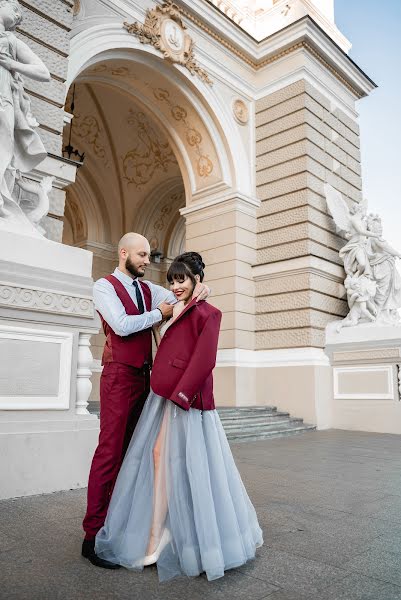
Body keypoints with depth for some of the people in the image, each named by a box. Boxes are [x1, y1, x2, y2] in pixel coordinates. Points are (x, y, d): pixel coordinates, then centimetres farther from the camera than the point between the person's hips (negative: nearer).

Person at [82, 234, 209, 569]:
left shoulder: (148, 289, 16)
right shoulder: (104, 286, -2)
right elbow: (122, 325, -17)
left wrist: (201, 289, -7)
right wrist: (159, 313, -6)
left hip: (144, 377, 7)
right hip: (119, 376, -7)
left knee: (133, 450, 9)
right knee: (110, 451, -7)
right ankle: (94, 535, 1)